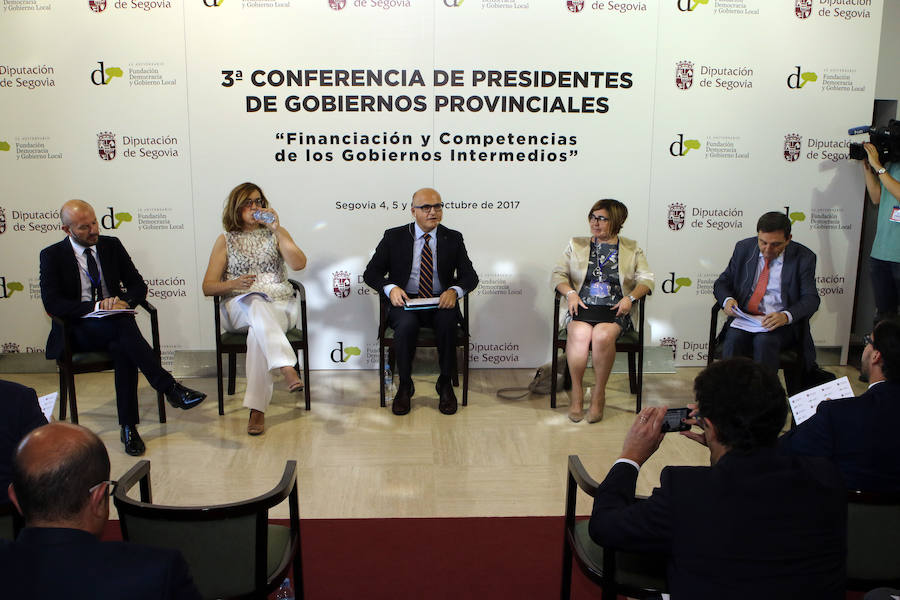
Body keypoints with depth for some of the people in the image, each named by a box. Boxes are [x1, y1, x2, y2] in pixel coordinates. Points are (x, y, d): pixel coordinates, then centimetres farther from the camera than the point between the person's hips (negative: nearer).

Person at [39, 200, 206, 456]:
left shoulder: (111, 245, 10)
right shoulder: (52, 256, 0)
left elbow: (138, 285, 10)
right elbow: (52, 303, -11)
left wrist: (124, 301, -13)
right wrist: (97, 306, -23)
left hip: (114, 323, 3)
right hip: (78, 330, -3)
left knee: (123, 349, -33)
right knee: (122, 326, -36)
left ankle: (128, 426, -28)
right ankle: (170, 387, -37)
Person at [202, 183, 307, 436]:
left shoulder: (275, 233, 16)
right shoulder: (225, 240, 14)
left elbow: (299, 264, -4)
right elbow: (208, 287, 8)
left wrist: (277, 230, -10)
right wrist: (233, 284, -13)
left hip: (280, 305, 0)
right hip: (240, 306, 0)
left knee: (258, 332, -34)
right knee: (257, 305, -37)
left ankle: (257, 409, -37)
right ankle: (287, 368, -54)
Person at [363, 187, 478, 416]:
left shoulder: (453, 238, 9)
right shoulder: (394, 237, 5)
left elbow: (470, 276, 5)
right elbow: (371, 273, 4)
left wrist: (454, 290, -19)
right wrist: (390, 288, -17)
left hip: (441, 303, 1)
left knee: (448, 322, -33)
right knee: (406, 324, -34)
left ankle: (445, 384, -11)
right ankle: (405, 385, -12)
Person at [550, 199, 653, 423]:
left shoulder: (632, 249, 15)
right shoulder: (576, 245, 18)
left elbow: (646, 279, 8)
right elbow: (557, 274, 12)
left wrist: (630, 297, -10)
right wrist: (571, 293, -7)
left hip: (615, 310, -1)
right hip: (582, 307, 1)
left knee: (603, 336, -34)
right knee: (579, 334, -33)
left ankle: (599, 394, -18)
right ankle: (576, 392, -18)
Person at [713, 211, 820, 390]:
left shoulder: (803, 257, -2)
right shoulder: (744, 248, 6)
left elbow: (811, 298, -5)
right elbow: (722, 282, 11)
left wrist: (786, 315, -27)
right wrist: (727, 299, -14)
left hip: (780, 322, -2)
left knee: (764, 341, -33)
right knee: (733, 340, -29)